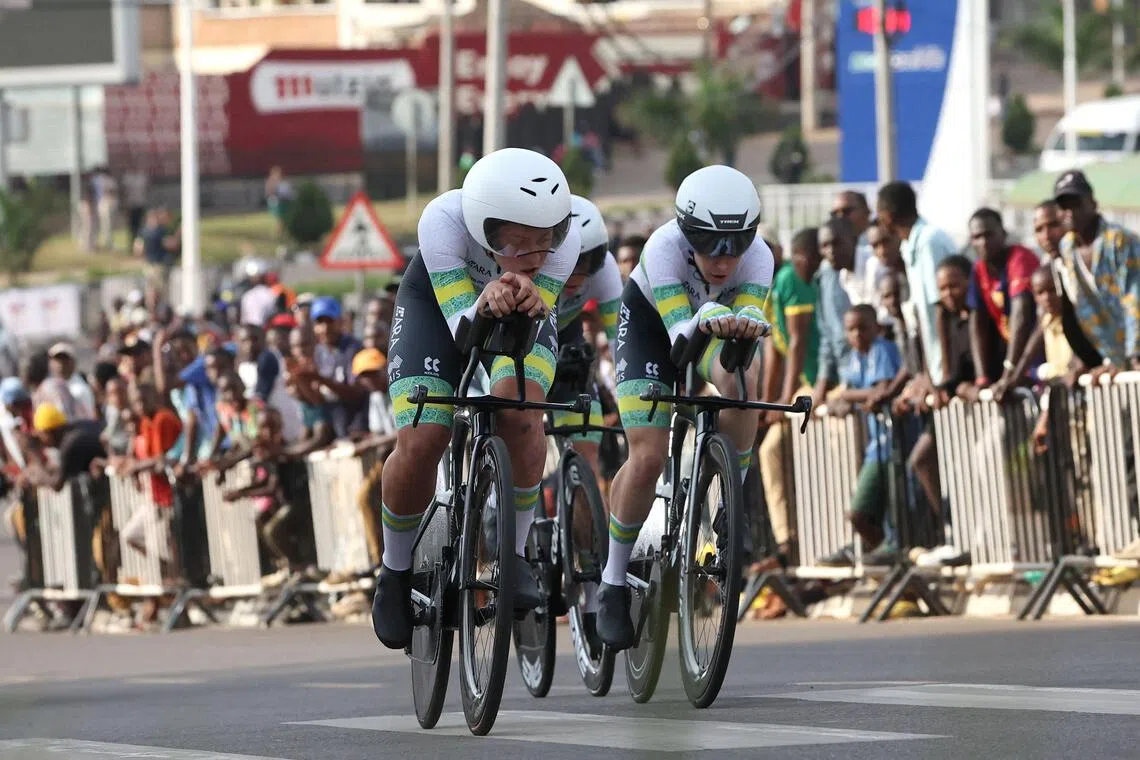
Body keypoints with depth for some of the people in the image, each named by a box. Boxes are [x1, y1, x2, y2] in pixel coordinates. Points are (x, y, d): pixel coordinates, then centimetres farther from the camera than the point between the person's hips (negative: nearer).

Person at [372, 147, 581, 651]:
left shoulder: (564, 242, -34)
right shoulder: (443, 222, -39)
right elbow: (462, 328, -37)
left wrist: (528, 304, -54)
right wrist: (485, 306, -60)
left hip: (521, 312, 1)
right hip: (440, 302, -1)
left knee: (519, 408, -31)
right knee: (419, 443, -20)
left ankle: (514, 553, -10)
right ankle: (397, 571, 7)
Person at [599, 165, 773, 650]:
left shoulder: (758, 256, -32)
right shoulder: (663, 249, -38)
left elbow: (751, 313, -41)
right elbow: (680, 334, -43)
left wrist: (746, 324, -65)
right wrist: (709, 321, -65)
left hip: (715, 325, 2)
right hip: (651, 321, -2)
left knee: (738, 377, -34)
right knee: (647, 458, -19)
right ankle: (613, 582, 0)